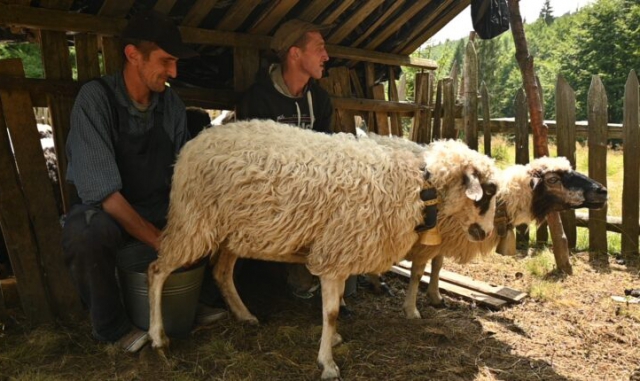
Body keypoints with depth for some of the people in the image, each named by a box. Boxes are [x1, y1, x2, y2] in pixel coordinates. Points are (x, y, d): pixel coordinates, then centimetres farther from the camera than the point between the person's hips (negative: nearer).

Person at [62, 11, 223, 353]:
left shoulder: (171, 104, -4)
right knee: (85, 235, -37)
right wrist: (161, 242, -30)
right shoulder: (96, 99, -20)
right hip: (105, 209, -4)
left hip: (160, 207, 5)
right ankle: (112, 327, -9)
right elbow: (103, 190, -27)